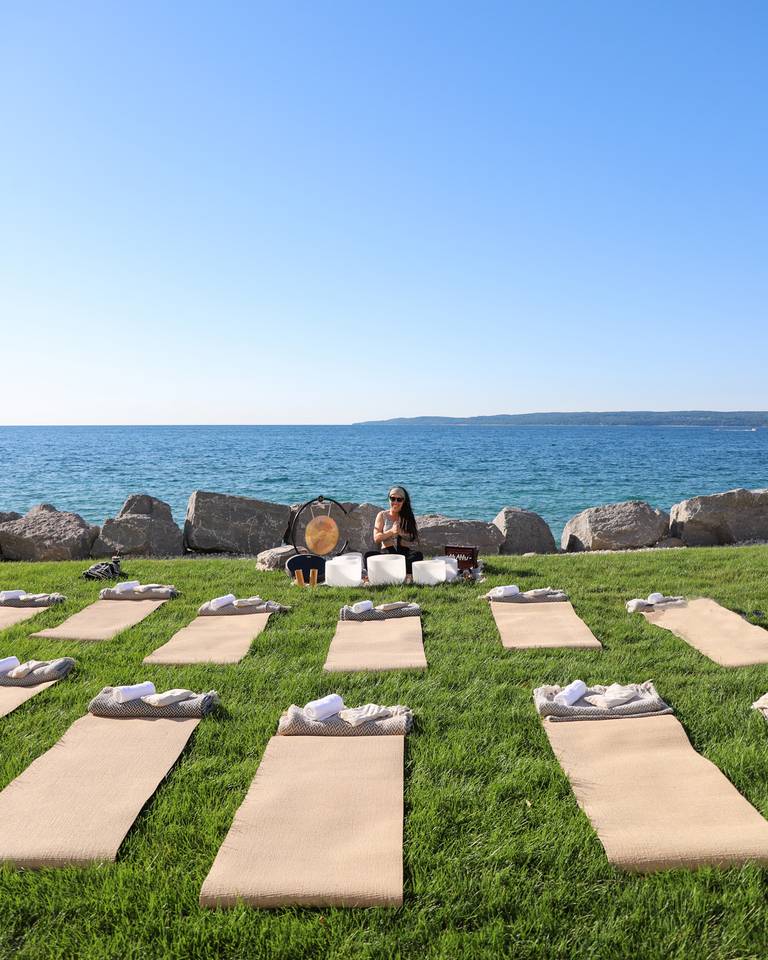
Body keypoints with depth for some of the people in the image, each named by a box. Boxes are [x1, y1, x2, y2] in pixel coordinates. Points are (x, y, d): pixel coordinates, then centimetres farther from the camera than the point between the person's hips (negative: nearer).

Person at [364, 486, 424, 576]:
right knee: (369, 555, -32)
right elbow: (376, 538, 5)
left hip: (405, 552, 1)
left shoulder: (408, 517, 14)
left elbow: (415, 540, 8)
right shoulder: (382, 515, 14)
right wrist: (391, 531, -10)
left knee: (418, 555, -34)